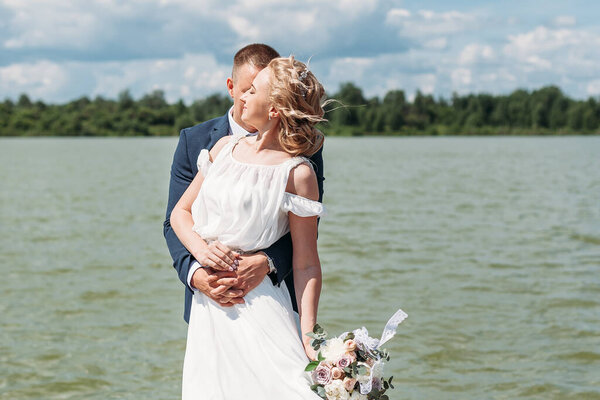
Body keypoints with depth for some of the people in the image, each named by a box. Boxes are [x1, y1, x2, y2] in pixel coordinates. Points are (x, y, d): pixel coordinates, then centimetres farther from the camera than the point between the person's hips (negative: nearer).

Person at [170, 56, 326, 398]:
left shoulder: (297, 173, -7)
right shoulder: (226, 147, 11)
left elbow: (306, 264, -7)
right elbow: (180, 212, 16)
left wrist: (308, 338, -15)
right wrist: (202, 251, -5)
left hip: (259, 304, -5)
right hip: (208, 308, 5)